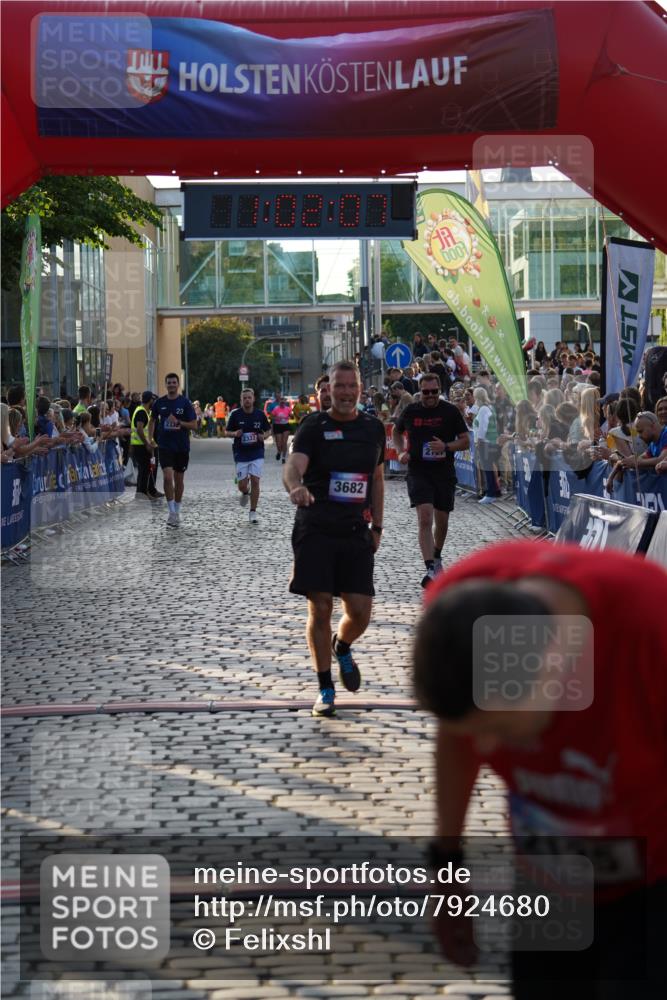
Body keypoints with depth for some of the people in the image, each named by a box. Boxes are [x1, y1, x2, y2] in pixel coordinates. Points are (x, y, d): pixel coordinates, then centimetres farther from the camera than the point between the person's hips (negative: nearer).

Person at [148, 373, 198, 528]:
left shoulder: (185, 402, -4)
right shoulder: (160, 402, 2)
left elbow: (194, 425, -6)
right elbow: (152, 420, 17)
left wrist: (178, 422, -19)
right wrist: (150, 439, 9)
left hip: (182, 446, 0)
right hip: (164, 445, 0)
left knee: (179, 479, 9)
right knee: (168, 477, -14)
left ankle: (177, 511, 24)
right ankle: (172, 512, -8)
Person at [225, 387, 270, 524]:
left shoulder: (260, 414, 0)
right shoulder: (235, 414, -3)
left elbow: (268, 430, 12)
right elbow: (227, 432, 5)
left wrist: (263, 436, -9)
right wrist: (235, 434, -16)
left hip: (257, 453, 0)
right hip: (241, 454, 0)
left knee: (255, 481, -10)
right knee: (242, 485, -1)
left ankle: (253, 512, 0)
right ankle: (245, 492, 38)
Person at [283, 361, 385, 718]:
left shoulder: (373, 428, 11)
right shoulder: (314, 426, -3)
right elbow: (293, 466, -19)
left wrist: (376, 526, 16)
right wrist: (295, 486, -42)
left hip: (356, 533, 3)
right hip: (315, 530, -3)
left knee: (361, 611, -2)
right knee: (320, 609, -4)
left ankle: (342, 649, 34)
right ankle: (325, 688, 10)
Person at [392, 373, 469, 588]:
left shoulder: (450, 411, -2)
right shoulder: (411, 411, 2)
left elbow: (466, 441, 0)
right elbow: (396, 431, 21)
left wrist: (446, 446, -19)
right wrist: (401, 451, 3)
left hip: (444, 473, 1)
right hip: (418, 472, -1)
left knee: (441, 520, 13)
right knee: (425, 518, -17)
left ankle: (437, 556, 41)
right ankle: (431, 569, -22)